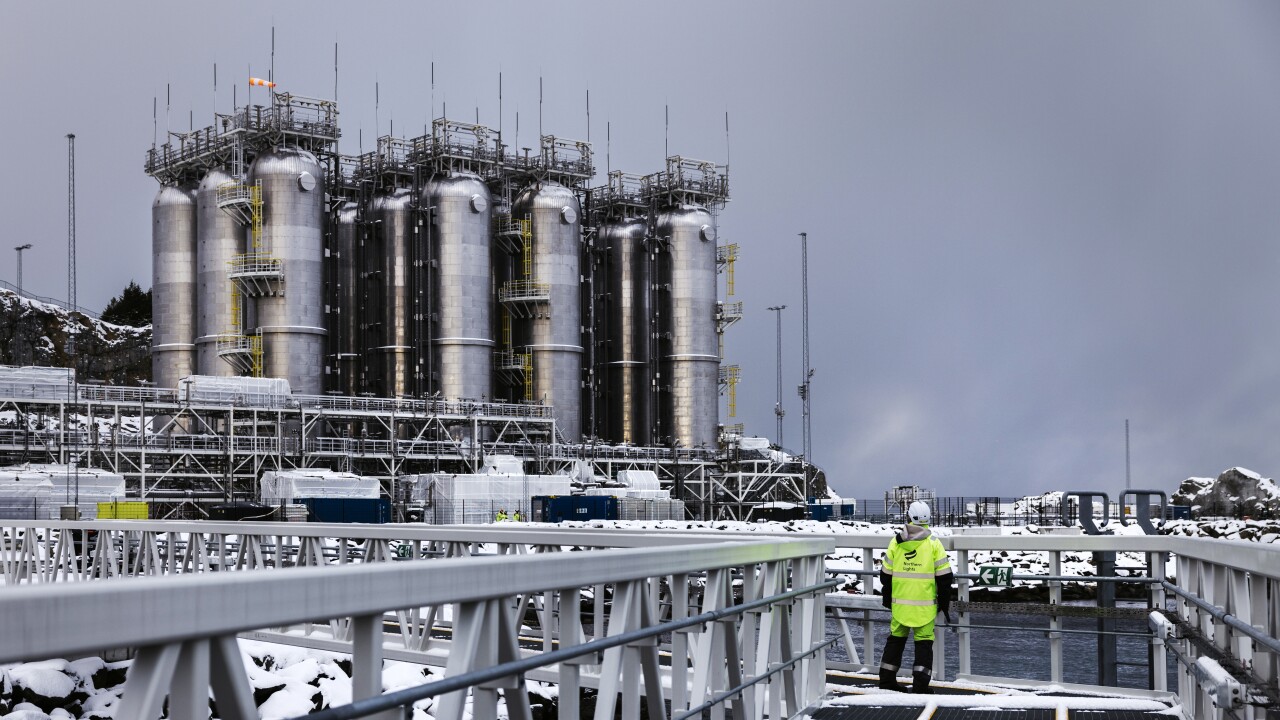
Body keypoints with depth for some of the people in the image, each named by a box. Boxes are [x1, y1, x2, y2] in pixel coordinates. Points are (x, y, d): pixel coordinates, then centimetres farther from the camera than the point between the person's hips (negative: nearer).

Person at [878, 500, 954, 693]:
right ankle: (920, 683, 0)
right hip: (925, 603, -3)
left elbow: (886, 574, 8)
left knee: (896, 638, 15)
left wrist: (887, 598, 21)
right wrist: (944, 603, 5)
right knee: (924, 642, 4)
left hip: (900, 602, 3)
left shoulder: (895, 542, 1)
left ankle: (887, 678, 18)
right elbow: (944, 576, -5)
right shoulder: (933, 543, -6)